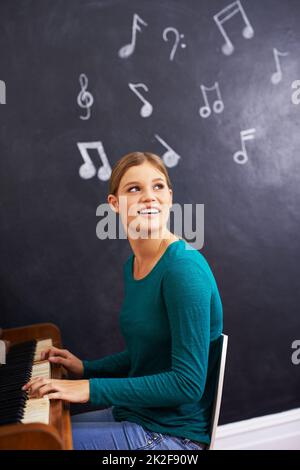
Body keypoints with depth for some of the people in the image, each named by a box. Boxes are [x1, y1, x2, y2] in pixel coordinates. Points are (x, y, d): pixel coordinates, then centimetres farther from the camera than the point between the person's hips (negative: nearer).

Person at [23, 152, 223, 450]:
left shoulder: (185, 267, -23)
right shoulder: (133, 266, 3)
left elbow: (188, 383, -24)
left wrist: (91, 389, -23)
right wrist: (85, 369, 8)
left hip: (172, 434, -8)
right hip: (134, 413, 8)